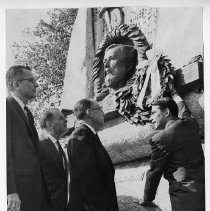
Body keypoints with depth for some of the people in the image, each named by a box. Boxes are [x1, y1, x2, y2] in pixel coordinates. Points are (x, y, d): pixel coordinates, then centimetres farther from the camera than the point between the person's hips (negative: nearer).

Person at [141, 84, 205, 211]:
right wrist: (173, 93, 48)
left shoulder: (160, 138, -13)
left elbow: (154, 172, -6)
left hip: (186, 196, -7)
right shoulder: (192, 124, 6)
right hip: (204, 187, 7)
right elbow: (184, 111, 31)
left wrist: (147, 200, 6)